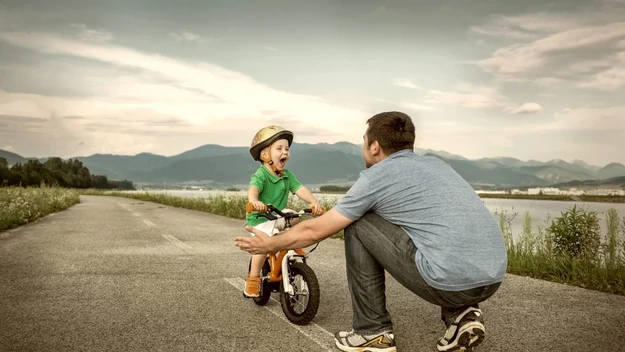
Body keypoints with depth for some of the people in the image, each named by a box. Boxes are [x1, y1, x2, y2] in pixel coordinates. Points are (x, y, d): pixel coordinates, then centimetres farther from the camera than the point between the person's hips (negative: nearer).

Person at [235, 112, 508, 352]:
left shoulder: (376, 176, 1)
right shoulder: (434, 163, 21)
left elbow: (314, 231, 7)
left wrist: (269, 245, 26)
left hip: (451, 281, -7)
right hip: (493, 277, 8)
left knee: (357, 225, 7)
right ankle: (461, 315, 18)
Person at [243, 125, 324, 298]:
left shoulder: (287, 175, -2)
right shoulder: (260, 175, -22)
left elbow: (300, 189, -12)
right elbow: (253, 188, -42)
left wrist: (314, 202, -32)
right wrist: (254, 201, -66)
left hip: (278, 215, 6)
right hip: (260, 219, -6)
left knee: (294, 218, -23)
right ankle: (253, 278, -8)